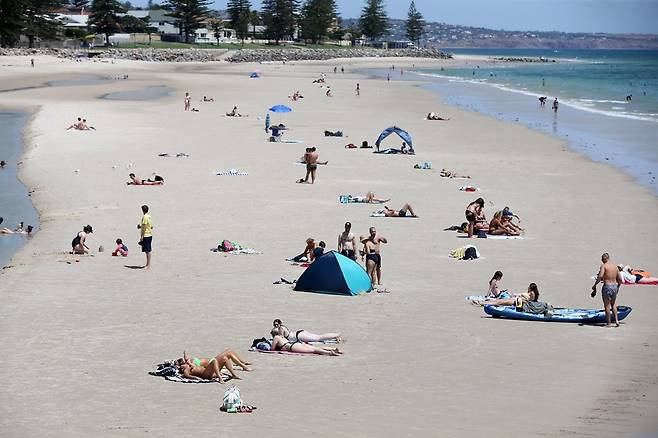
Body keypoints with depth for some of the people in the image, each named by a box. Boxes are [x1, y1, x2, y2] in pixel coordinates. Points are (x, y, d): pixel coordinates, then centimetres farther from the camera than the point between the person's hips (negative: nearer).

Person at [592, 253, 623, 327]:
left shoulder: (604, 266, -10)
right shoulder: (615, 266, 8)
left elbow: (600, 276, -24)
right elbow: (620, 279, 12)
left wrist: (595, 285, -13)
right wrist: (618, 287, 28)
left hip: (607, 286, -6)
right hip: (614, 286, 6)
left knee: (607, 306, 4)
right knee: (613, 304, 22)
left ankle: (608, 323, 9)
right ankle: (616, 320, 12)